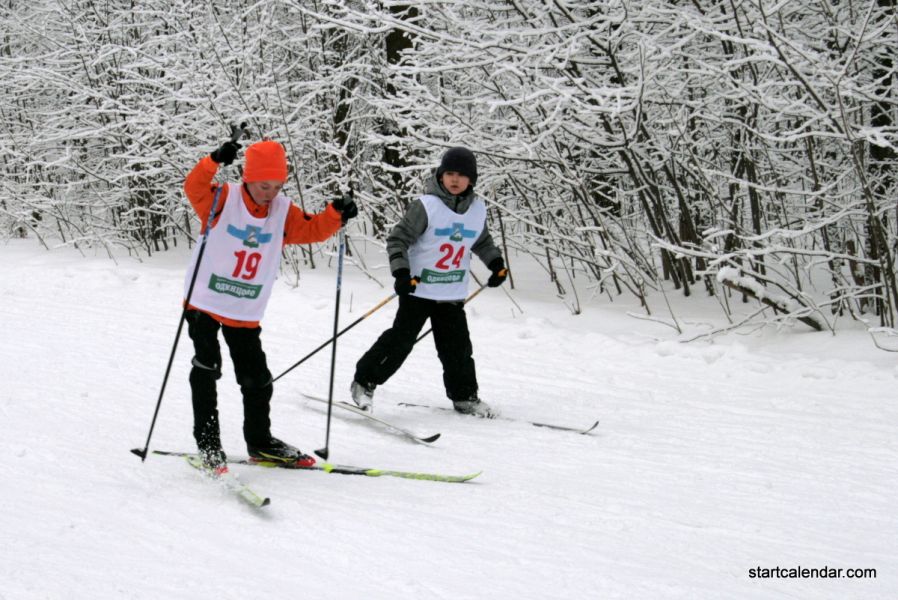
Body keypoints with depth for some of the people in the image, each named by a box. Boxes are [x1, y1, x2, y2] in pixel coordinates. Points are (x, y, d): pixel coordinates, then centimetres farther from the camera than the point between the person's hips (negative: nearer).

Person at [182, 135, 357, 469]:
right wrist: (214, 162, -43)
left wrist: (336, 214, -12)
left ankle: (259, 442, 25)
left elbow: (312, 230, 5)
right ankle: (207, 441, -1)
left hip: (246, 313, 4)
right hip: (204, 303, -4)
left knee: (257, 379, 9)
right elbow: (194, 188, -26)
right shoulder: (224, 199, -11)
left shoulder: (283, 211, 2)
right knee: (207, 370, -10)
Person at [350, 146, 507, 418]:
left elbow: (482, 241, 22)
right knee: (400, 339, -5)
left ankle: (465, 396, 23)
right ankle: (364, 383, 10)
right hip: (419, 289, -5)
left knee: (458, 346, 8)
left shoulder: (478, 208, 2)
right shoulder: (426, 206, -15)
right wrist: (401, 272, -24)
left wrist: (496, 263, 10)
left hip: (453, 294, 5)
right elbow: (397, 239, -13)